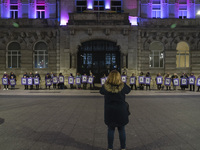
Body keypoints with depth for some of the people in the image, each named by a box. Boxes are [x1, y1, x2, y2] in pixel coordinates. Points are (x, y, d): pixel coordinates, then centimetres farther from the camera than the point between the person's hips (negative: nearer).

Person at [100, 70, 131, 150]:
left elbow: (101, 91, 9)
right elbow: (128, 90, 9)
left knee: (110, 129, 12)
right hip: (121, 111, 0)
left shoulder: (106, 86, -12)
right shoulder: (122, 86, -12)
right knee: (122, 130, 13)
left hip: (109, 111, 0)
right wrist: (122, 82, 14)